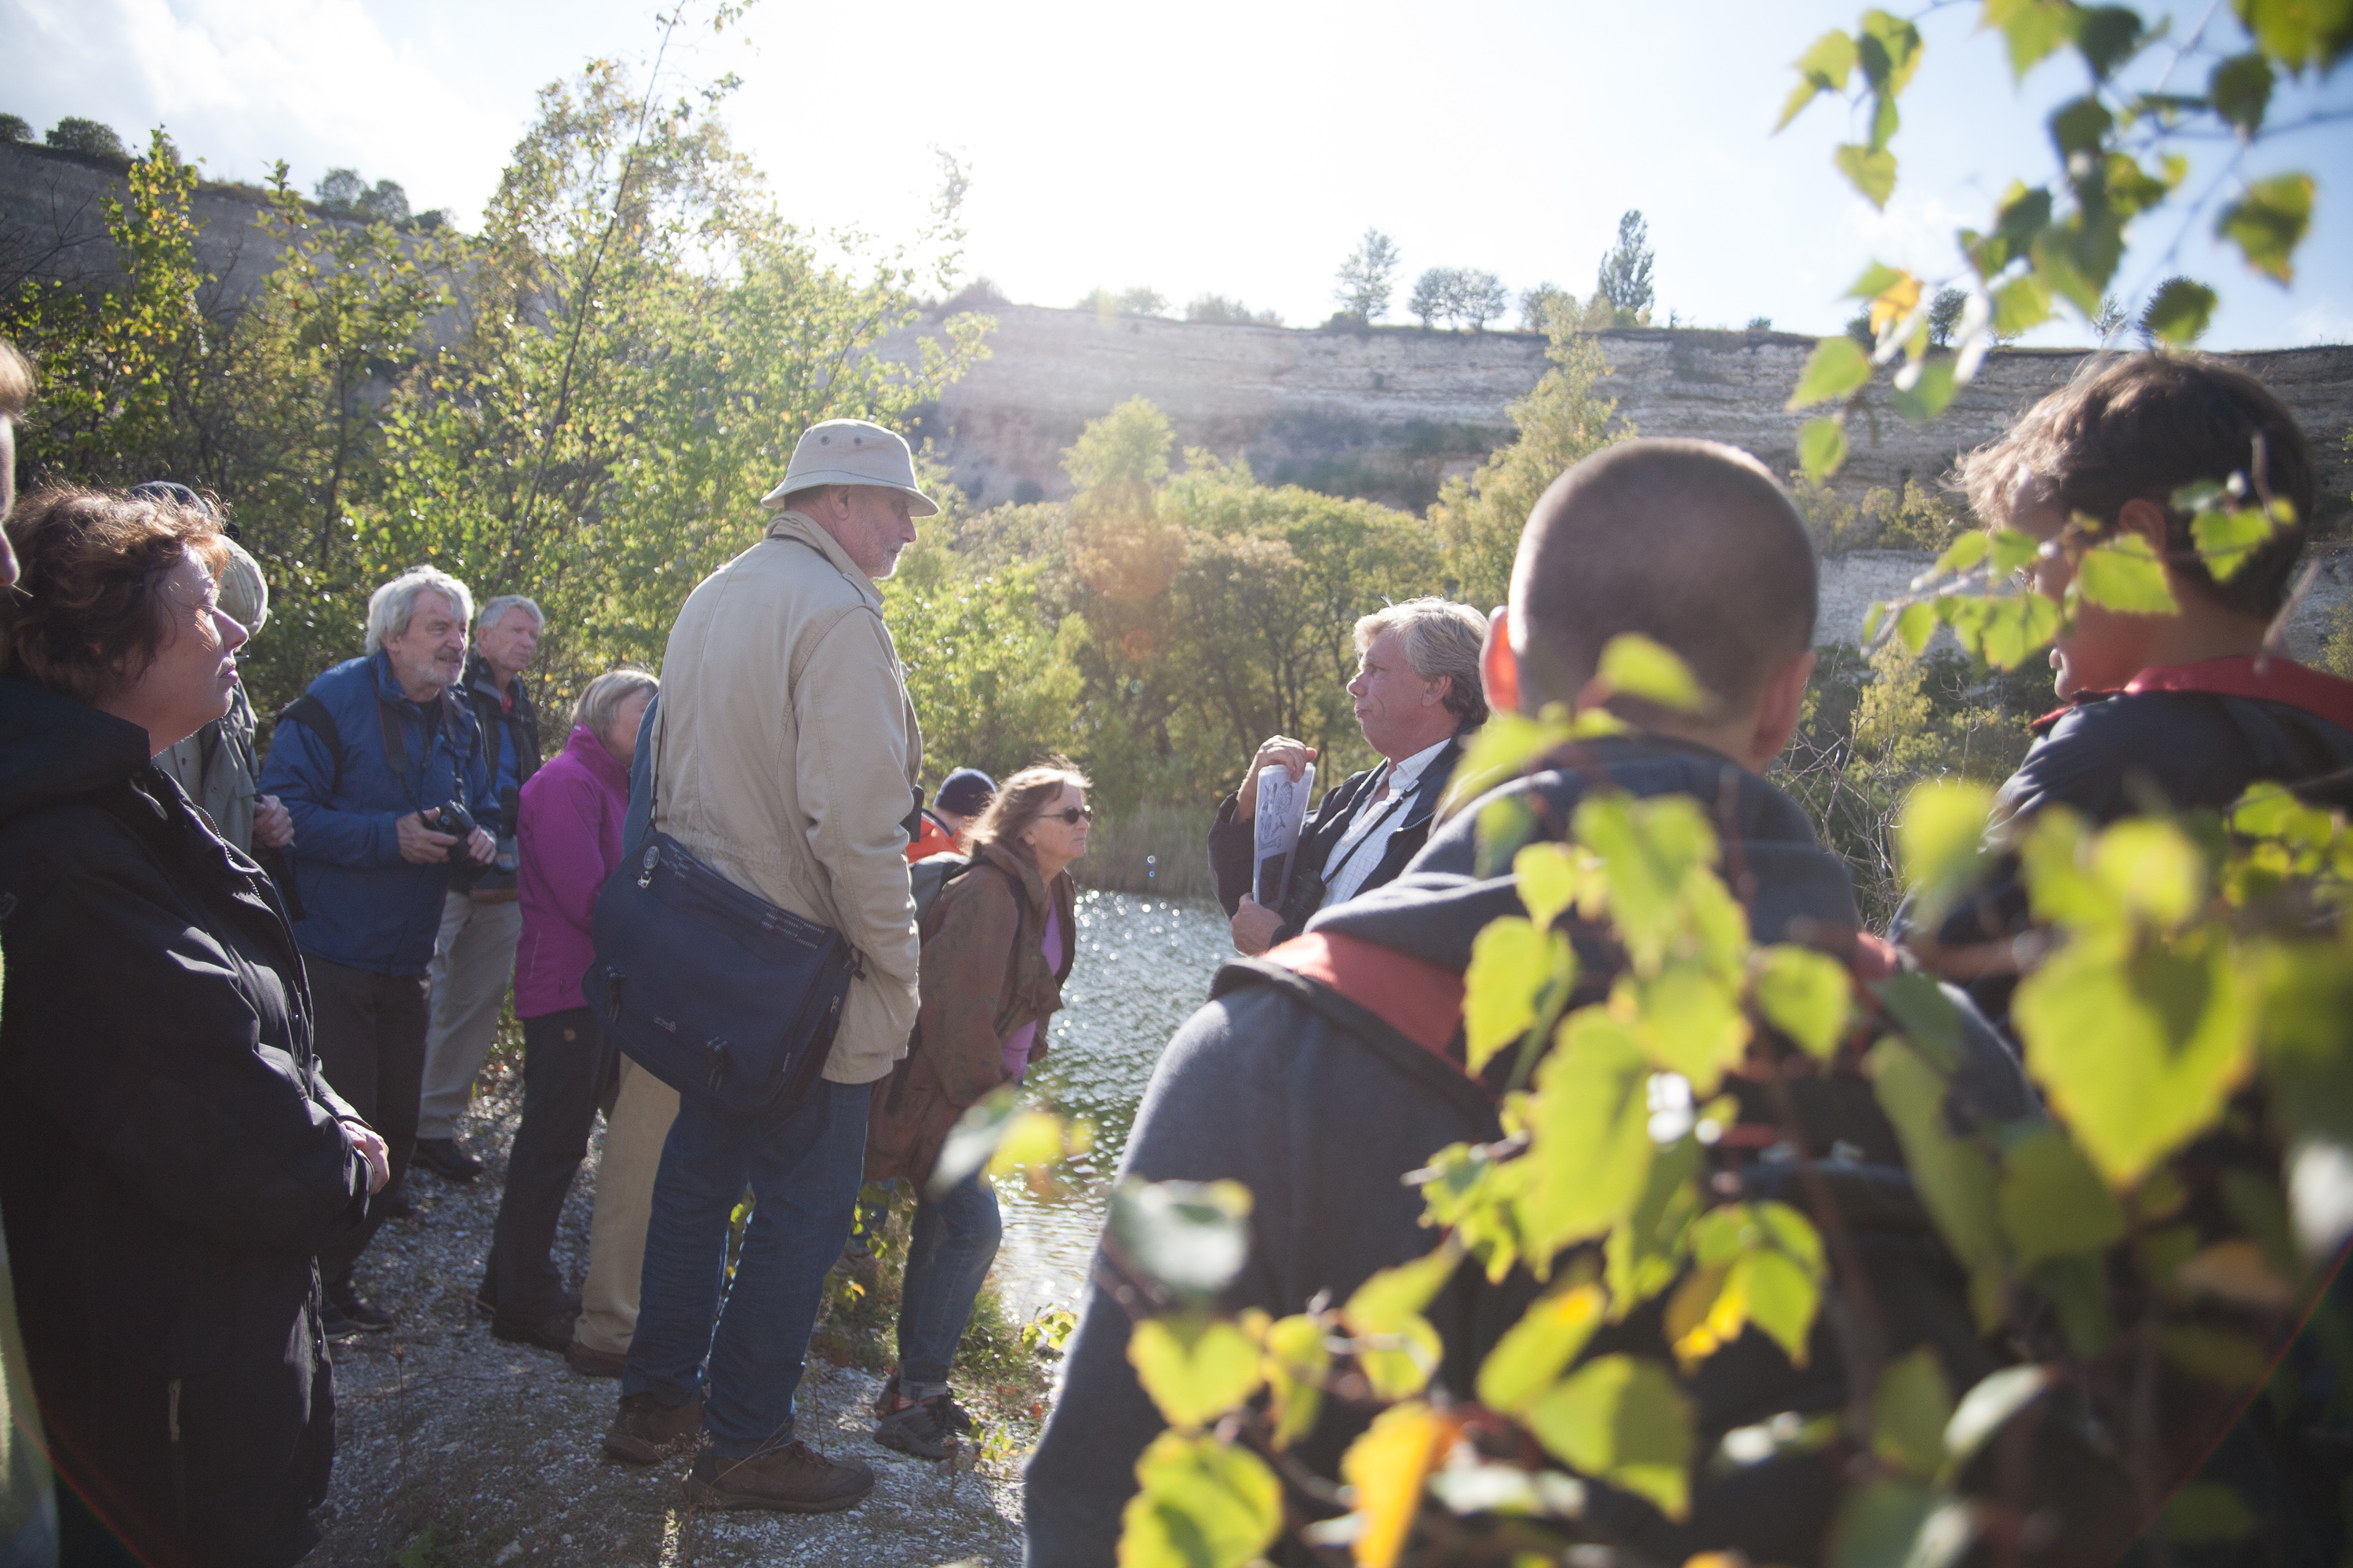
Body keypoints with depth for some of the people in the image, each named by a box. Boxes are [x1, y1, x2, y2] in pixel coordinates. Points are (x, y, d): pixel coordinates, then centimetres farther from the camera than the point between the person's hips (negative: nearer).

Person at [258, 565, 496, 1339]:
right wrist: (390, 836, -25)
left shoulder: (459, 724, 11)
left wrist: (481, 839, -2)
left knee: (395, 1129, 12)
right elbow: (285, 808, -17)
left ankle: (336, 1272, 30)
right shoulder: (335, 702, -11)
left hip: (403, 962, 7)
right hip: (329, 960, -7)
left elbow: (482, 808, 22)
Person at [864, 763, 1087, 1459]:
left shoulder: (1052, 895, 8)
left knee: (942, 1225, 14)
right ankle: (917, 1396, -3)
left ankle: (913, 1384, 25)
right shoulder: (988, 893, -22)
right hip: (941, 1088, -9)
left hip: (979, 1082, 9)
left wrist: (1007, 1079, 14)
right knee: (974, 1226, -13)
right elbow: (956, 1005, -25)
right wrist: (983, 1096, -18)